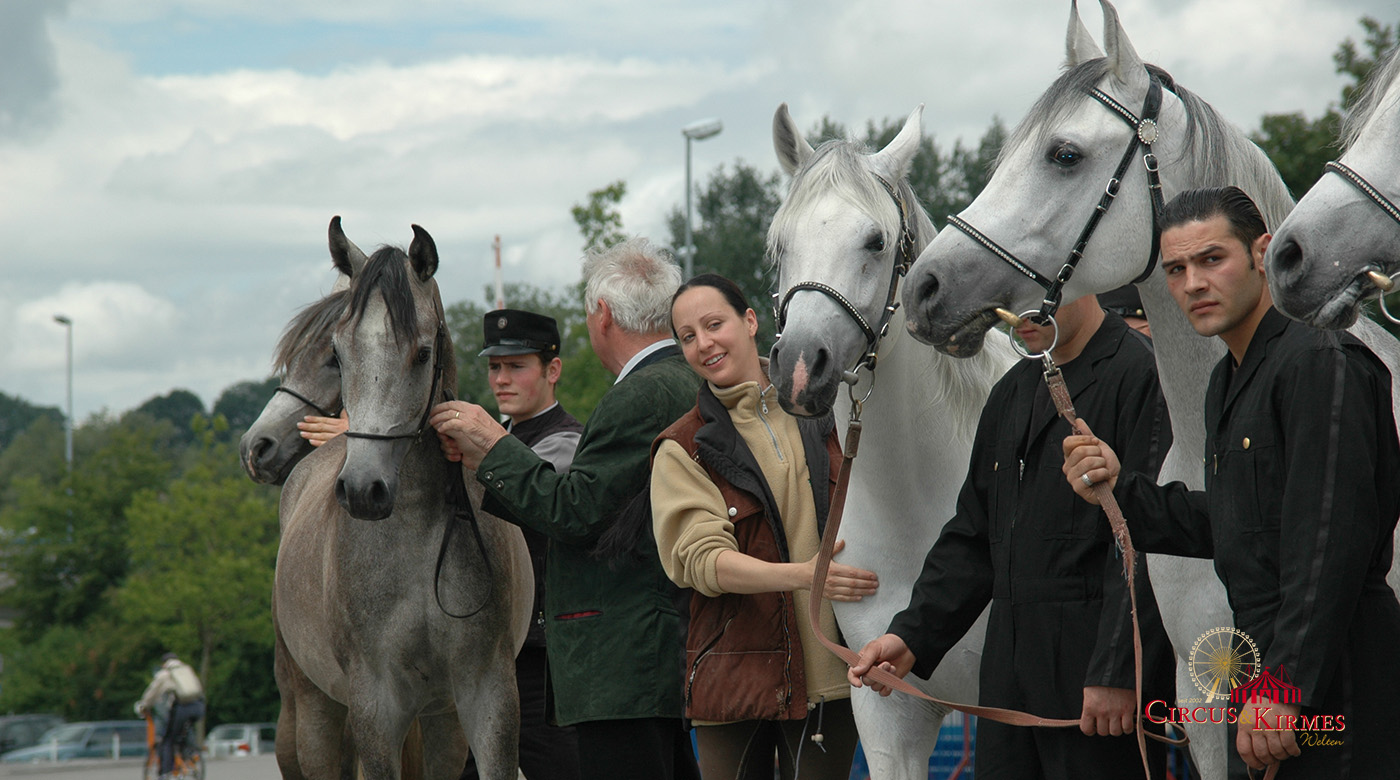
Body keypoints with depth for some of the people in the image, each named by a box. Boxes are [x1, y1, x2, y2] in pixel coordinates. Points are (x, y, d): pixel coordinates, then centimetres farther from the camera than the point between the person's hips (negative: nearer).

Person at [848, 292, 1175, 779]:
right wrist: (912, 635, 8)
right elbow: (973, 538, 21)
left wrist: (1117, 672, -19)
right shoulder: (1011, 394, 18)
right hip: (1012, 674, 8)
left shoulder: (1143, 377, -9)